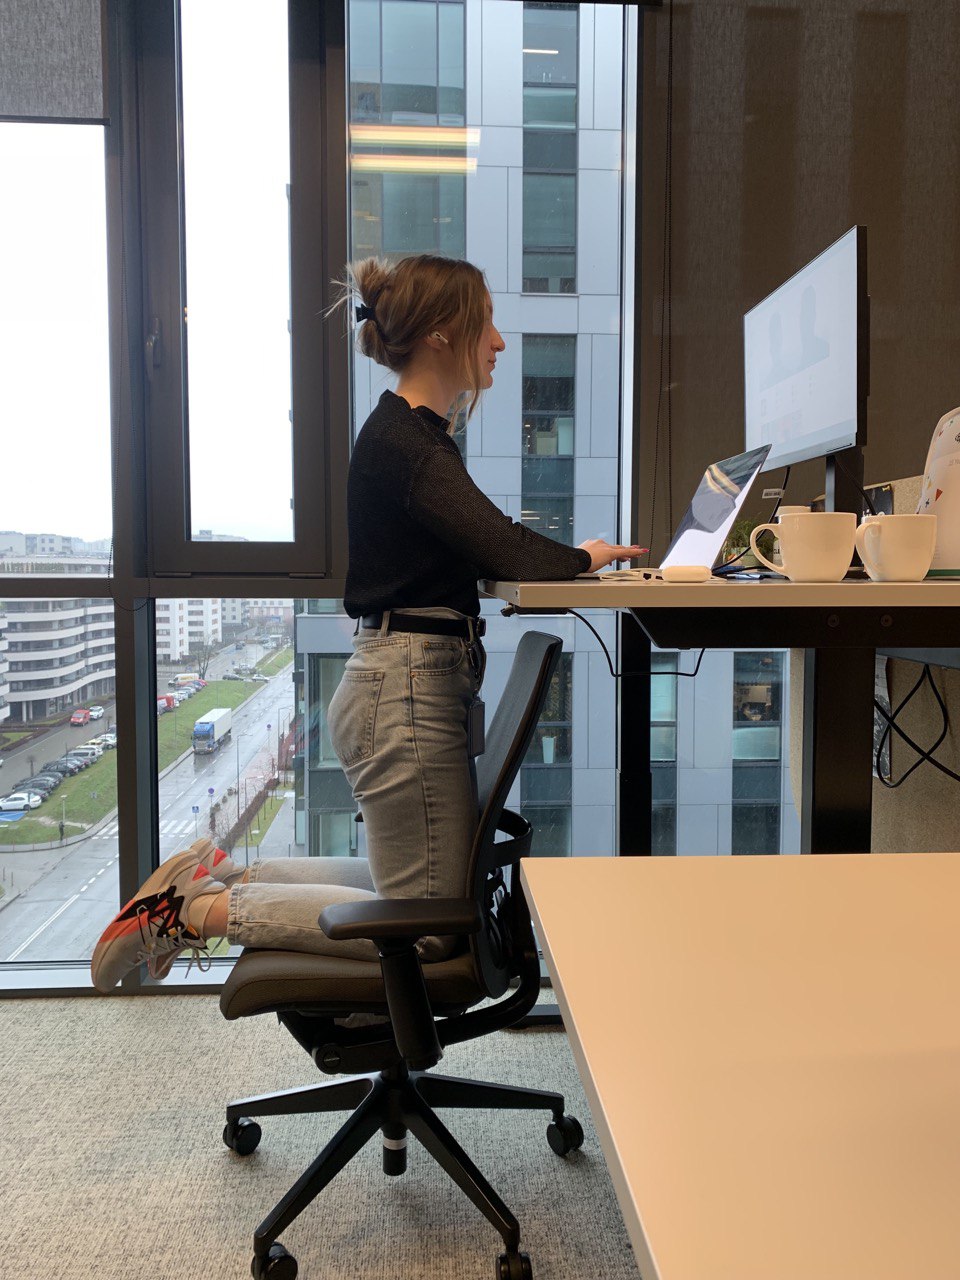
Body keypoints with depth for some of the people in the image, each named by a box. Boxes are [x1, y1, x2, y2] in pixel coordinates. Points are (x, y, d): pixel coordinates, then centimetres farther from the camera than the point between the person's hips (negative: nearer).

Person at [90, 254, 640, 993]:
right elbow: (507, 552, -24)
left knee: (419, 887, 21)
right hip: (409, 689, -10)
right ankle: (198, 909, 6)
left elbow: (480, 550, 19)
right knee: (428, 927, 1)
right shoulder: (404, 445, -16)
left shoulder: (414, 435, 15)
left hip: (411, 682, 10)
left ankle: (221, 877, 24)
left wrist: (563, 557, 5)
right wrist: (581, 558, -5)